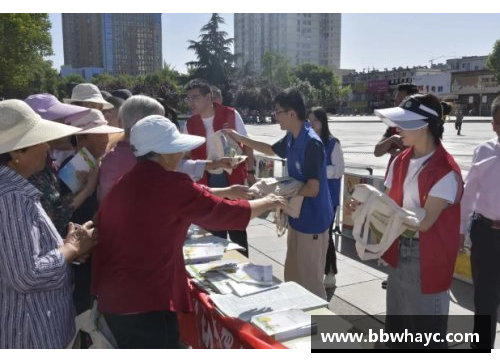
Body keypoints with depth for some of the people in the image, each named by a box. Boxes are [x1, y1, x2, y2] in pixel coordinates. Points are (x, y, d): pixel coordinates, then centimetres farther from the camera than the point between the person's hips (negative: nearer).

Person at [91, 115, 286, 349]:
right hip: (145, 303, -9)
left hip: (111, 295, 9)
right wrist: (268, 203, 5)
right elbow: (225, 213, -10)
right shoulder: (172, 186, -18)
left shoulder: (124, 183, 4)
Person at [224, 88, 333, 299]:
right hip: (297, 217, 9)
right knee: (293, 277, 20)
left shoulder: (311, 144, -24)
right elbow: (271, 150, 26)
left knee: (310, 281, 2)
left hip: (312, 220, -9)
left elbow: (312, 189, -26)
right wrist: (240, 139, 23)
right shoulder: (291, 139, 4)